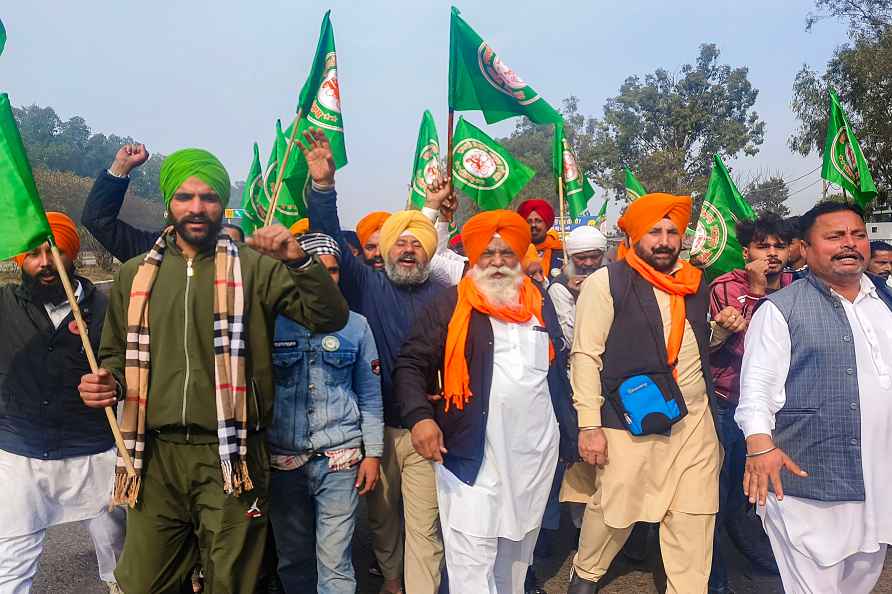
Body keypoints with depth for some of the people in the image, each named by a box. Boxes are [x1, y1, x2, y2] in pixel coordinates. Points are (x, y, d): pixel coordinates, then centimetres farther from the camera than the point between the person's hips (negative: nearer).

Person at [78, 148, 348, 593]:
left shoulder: (255, 267, -2)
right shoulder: (134, 274, 9)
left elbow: (330, 317, -9)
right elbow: (115, 353, 19)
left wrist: (298, 260, -22)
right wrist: (108, 382, -2)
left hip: (229, 456, -3)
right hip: (154, 455, 3)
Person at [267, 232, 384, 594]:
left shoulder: (356, 326, 4)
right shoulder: (272, 322, 1)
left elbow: (370, 397, 6)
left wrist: (372, 454, 1)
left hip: (340, 457, 0)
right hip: (283, 458, 1)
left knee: (334, 561, 2)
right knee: (292, 558, 13)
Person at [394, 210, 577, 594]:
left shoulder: (540, 305, 12)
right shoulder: (450, 306, -3)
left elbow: (558, 373, 18)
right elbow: (410, 365, -5)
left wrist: (574, 432, 16)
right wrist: (420, 416, -21)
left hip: (535, 451, 5)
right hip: (472, 452, -4)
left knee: (518, 547, 18)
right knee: (471, 556, -4)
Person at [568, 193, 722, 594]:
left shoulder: (694, 283, 11)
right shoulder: (607, 282, -8)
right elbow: (585, 355, -11)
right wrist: (590, 425, -15)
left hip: (695, 417, 5)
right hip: (631, 420, -5)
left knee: (694, 516, 6)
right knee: (614, 508, 6)